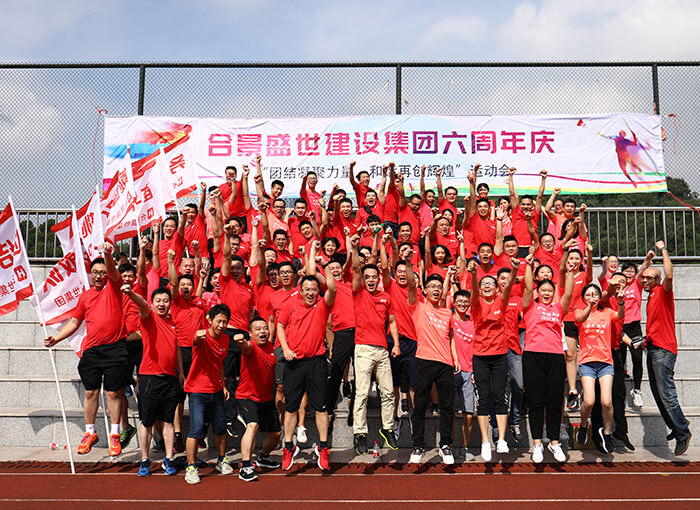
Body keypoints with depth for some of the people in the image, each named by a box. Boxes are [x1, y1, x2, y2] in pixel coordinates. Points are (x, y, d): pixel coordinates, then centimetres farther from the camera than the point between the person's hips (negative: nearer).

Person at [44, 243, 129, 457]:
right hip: (91, 349, 4)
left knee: (113, 393, 1)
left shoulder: (113, 286, 5)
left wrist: (107, 254, -36)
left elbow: (112, 271, -17)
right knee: (91, 392, 7)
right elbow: (75, 321, 22)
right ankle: (90, 433, 22)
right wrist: (56, 338, 13)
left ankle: (114, 435, 12)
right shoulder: (84, 296, 15)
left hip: (115, 348, -3)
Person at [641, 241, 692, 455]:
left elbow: (669, 275, -26)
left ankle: (683, 433, -2)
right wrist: (646, 341, 17)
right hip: (652, 349, 9)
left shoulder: (663, 292, -5)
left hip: (664, 350, -9)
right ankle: (676, 427, 20)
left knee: (667, 394, -10)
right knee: (658, 394, 11)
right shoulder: (651, 297, 20)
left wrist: (663, 249, -16)